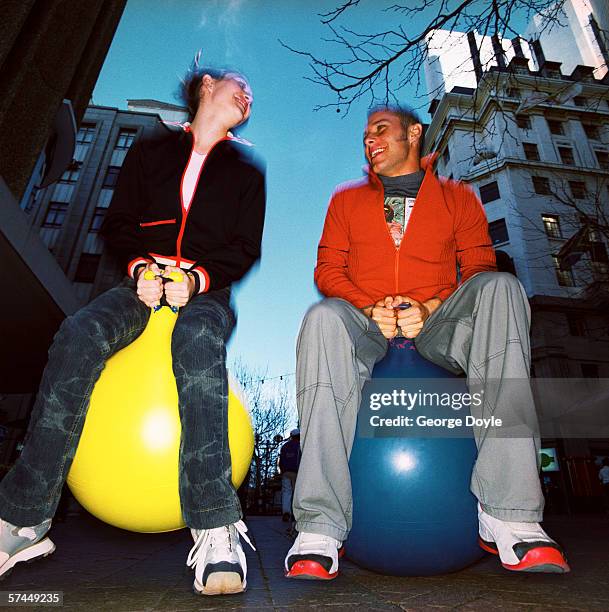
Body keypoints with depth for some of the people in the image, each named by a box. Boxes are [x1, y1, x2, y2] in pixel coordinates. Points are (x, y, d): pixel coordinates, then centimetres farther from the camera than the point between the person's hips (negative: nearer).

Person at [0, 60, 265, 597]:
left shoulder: (246, 168, 19)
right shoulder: (150, 151, 21)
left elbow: (244, 249, 7)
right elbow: (117, 225, 14)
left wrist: (198, 277, -11)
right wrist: (140, 267, -7)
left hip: (207, 290, -1)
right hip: (144, 280, 2)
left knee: (198, 340, -37)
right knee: (79, 335, -29)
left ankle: (216, 528, -40)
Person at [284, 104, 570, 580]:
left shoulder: (458, 197, 20)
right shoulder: (347, 199, 22)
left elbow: (480, 267, 8)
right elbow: (328, 269, 11)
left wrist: (429, 307, -12)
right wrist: (372, 309, -8)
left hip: (437, 327, 1)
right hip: (367, 325, 0)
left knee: (501, 288, -29)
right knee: (323, 317, -34)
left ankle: (508, 511, -32)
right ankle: (320, 529, -34)